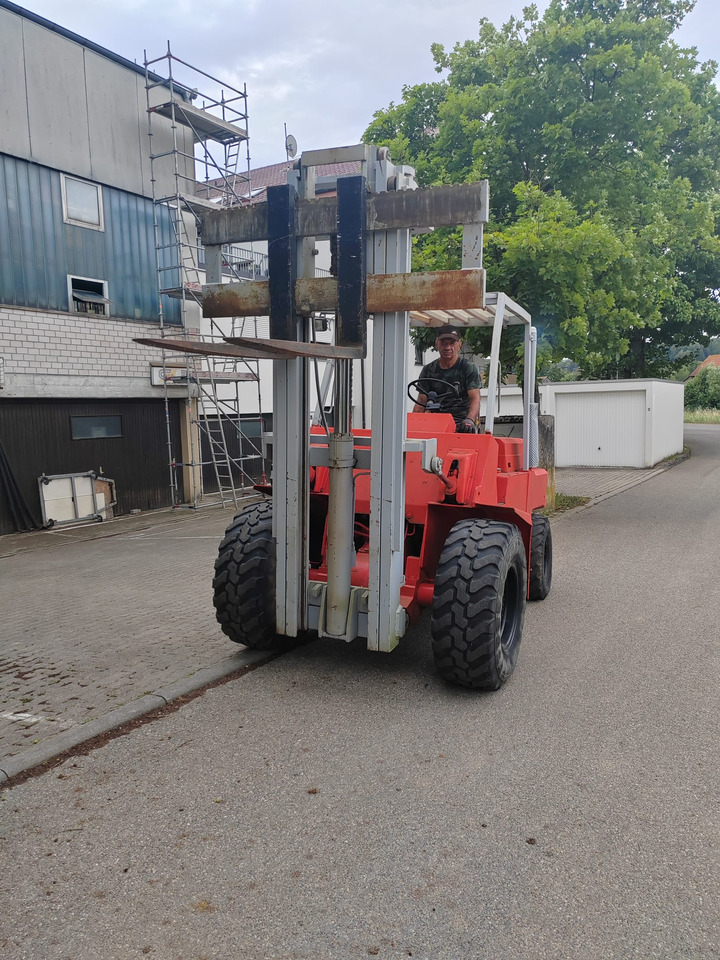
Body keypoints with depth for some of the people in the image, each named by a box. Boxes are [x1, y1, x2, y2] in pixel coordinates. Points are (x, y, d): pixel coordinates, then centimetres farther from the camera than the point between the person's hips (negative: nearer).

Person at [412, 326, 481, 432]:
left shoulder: (469, 368, 3)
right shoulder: (428, 370, 15)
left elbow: (475, 398, -10)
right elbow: (420, 403, 12)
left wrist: (469, 420, -31)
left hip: (461, 424, -2)